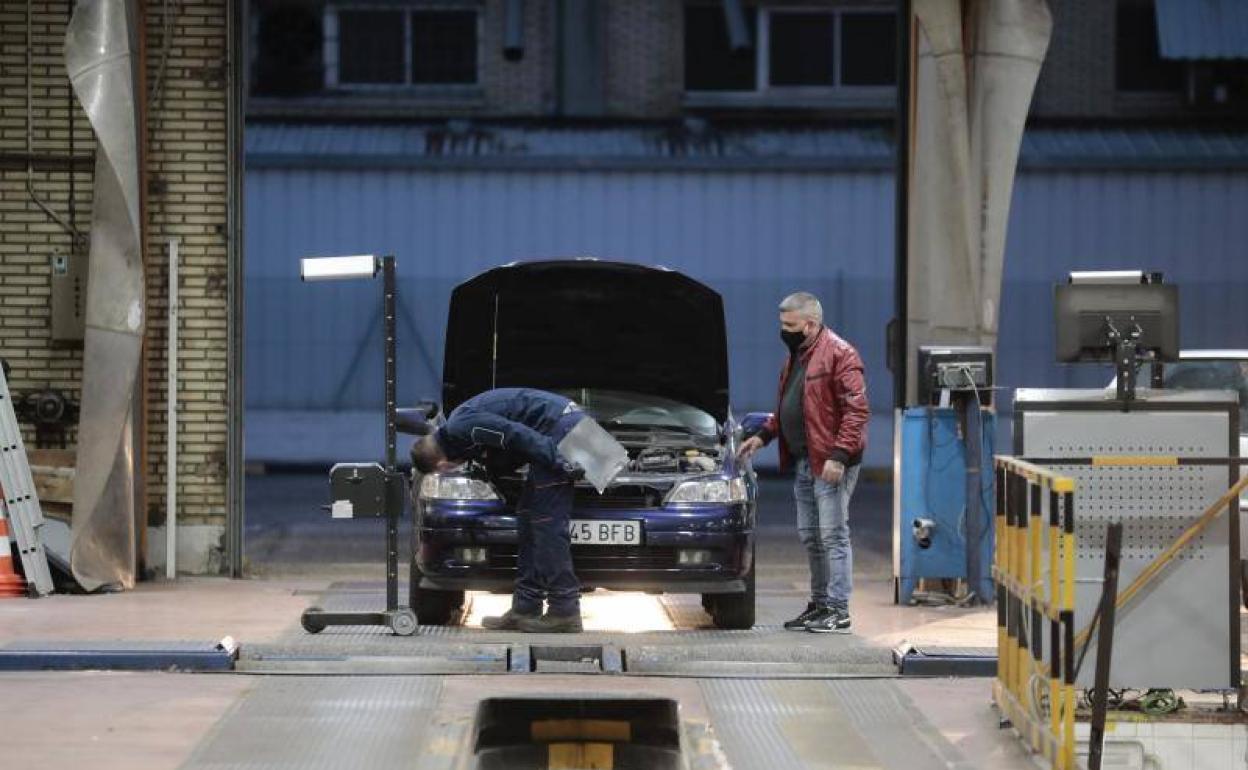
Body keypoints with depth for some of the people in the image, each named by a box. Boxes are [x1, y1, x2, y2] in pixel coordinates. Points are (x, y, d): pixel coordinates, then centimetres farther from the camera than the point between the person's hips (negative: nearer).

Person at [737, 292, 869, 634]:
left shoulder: (839, 355, -13)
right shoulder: (796, 356, 17)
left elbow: (856, 410, -19)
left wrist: (838, 455, -23)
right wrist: (763, 436, 17)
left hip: (831, 464, -10)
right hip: (804, 461, 10)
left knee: (833, 535, -8)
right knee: (809, 537, 14)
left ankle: (838, 611, -7)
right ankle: (820, 604, 23)